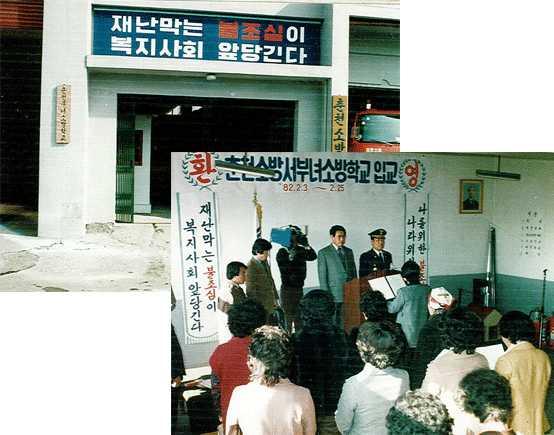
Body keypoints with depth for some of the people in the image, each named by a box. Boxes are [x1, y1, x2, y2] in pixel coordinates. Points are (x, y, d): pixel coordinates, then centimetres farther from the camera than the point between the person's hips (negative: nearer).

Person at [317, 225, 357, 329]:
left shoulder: (349, 252, 17)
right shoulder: (323, 253, 1)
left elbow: (354, 272, 18)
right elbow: (322, 276, -3)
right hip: (334, 295, -4)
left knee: (344, 324, 3)